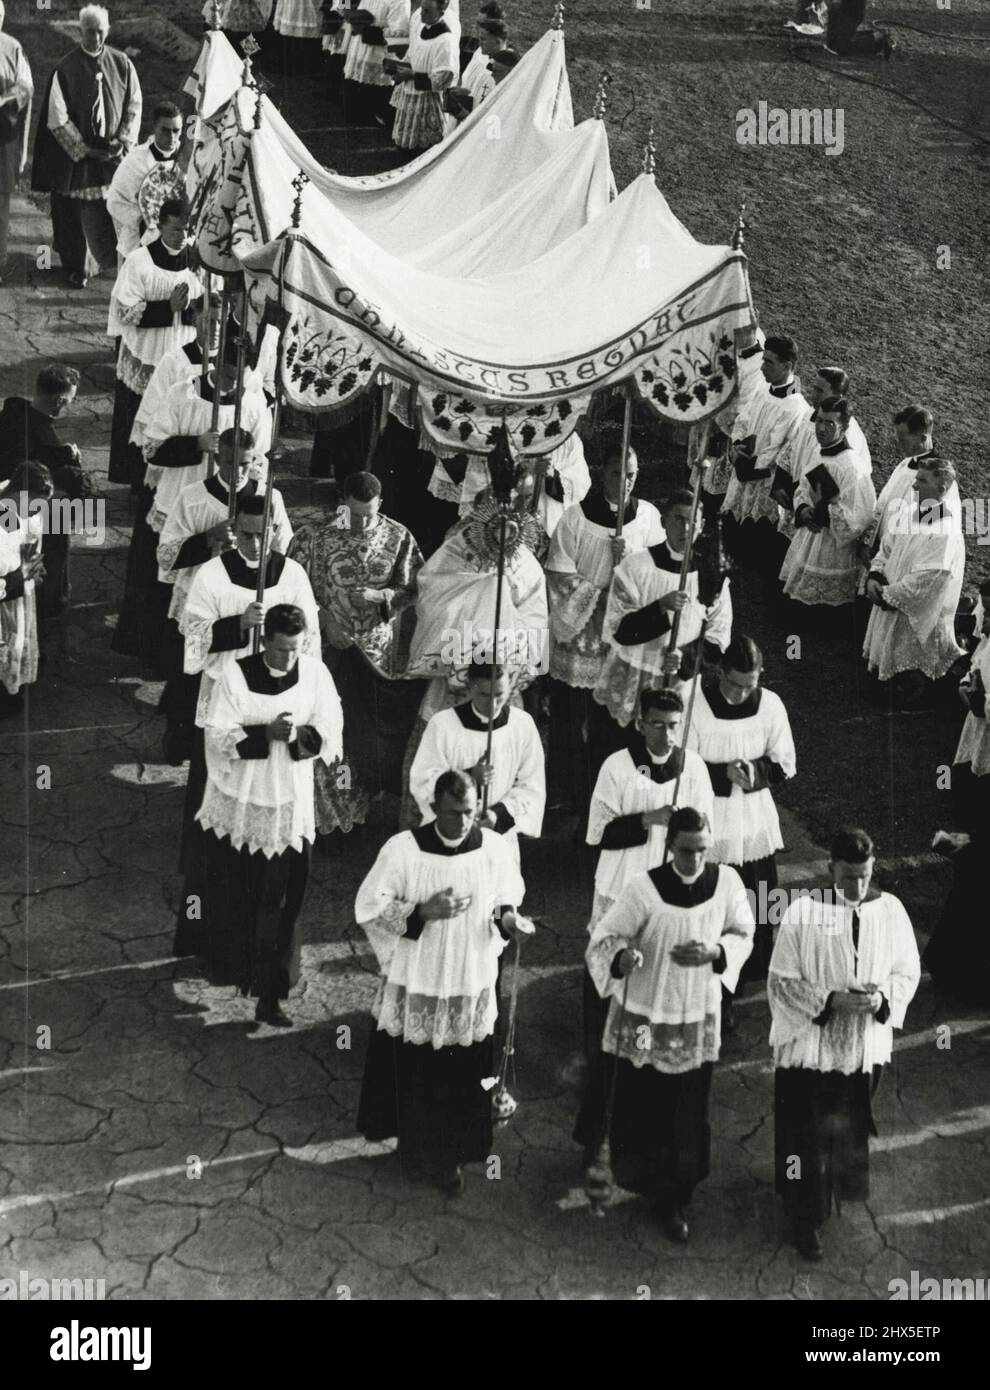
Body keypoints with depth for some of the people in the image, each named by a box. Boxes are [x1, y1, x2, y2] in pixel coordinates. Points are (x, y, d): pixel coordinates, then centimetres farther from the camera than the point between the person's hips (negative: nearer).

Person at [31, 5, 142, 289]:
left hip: (116, 155, 2)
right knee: (78, 214, 3)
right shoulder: (65, 69, -10)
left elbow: (134, 106, 4)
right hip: (77, 156, -2)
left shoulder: (122, 64, -1)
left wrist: (123, 141, -9)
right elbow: (57, 119, -9)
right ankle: (77, 267, 18)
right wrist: (86, 151, -13)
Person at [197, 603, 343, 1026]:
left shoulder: (315, 673, -6)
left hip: (289, 807, 1)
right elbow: (217, 736, -12)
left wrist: (298, 735, -22)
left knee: (280, 904, 2)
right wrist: (266, 733, -24)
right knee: (232, 897, 13)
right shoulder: (236, 675, -12)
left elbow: (331, 734, -3)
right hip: (237, 803, -1)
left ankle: (269, 995, 10)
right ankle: (229, 968, 36)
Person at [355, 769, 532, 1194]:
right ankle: (415, 1147, 31)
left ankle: (450, 1156, 30)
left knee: (463, 1078, 11)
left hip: (472, 987, 2)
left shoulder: (495, 848, -8)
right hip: (414, 987, -2)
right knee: (413, 1074, 9)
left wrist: (507, 917, -15)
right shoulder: (403, 849, -15)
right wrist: (422, 911, -23)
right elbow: (369, 907, -9)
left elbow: (507, 895, 8)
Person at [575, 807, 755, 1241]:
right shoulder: (643, 888, -19)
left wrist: (714, 952, -16)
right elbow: (604, 936, -12)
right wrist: (621, 956, -35)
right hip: (643, 1021, -3)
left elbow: (743, 935, 5)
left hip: (698, 1020, 3)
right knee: (636, 1109, 5)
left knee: (687, 1119, 11)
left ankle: (674, 1202, 28)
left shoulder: (727, 882, -9)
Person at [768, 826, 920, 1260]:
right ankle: (807, 1217, 22)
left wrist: (883, 998, -18)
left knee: (851, 1131, 21)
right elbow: (781, 981, -11)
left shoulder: (890, 911, -7)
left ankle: (843, 1189, 47)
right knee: (807, 1137, 4)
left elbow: (908, 972, 2)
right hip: (809, 1046, -3)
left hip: (865, 1047, 3)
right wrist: (830, 1000, -24)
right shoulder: (803, 913, -16)